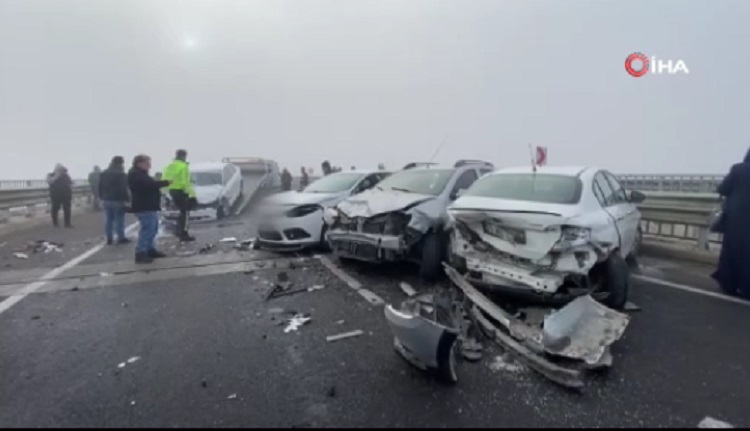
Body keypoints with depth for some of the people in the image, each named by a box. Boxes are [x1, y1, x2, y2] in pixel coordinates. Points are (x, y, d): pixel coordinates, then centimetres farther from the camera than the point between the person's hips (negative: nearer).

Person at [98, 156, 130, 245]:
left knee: (108, 220, 10)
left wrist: (102, 198, 20)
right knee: (119, 219, 0)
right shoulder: (121, 174, -13)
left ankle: (109, 238, 13)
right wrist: (127, 200, -14)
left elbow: (100, 187, 14)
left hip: (106, 200, 7)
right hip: (118, 200, -7)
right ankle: (121, 238, 5)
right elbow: (124, 189, -18)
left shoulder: (104, 173, 11)